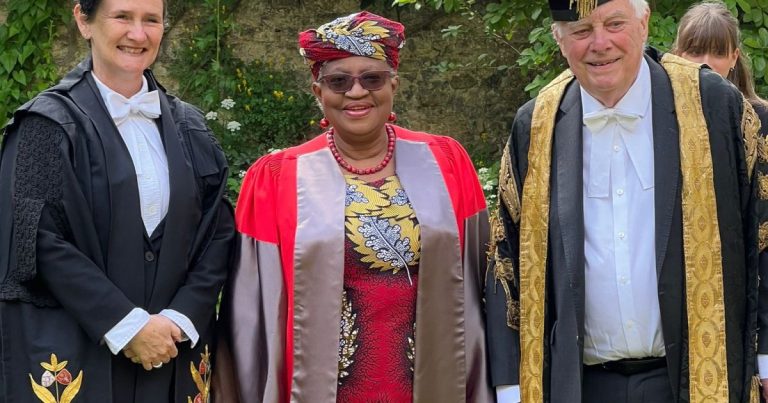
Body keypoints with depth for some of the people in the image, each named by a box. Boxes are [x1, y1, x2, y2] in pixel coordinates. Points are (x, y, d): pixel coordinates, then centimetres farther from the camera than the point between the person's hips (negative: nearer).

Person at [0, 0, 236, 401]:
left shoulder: (187, 127, 9)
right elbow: (42, 241, -12)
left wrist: (180, 318, -10)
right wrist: (127, 325, -17)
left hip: (174, 353, 4)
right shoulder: (50, 124, -5)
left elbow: (216, 232, 5)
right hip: (73, 353, -4)